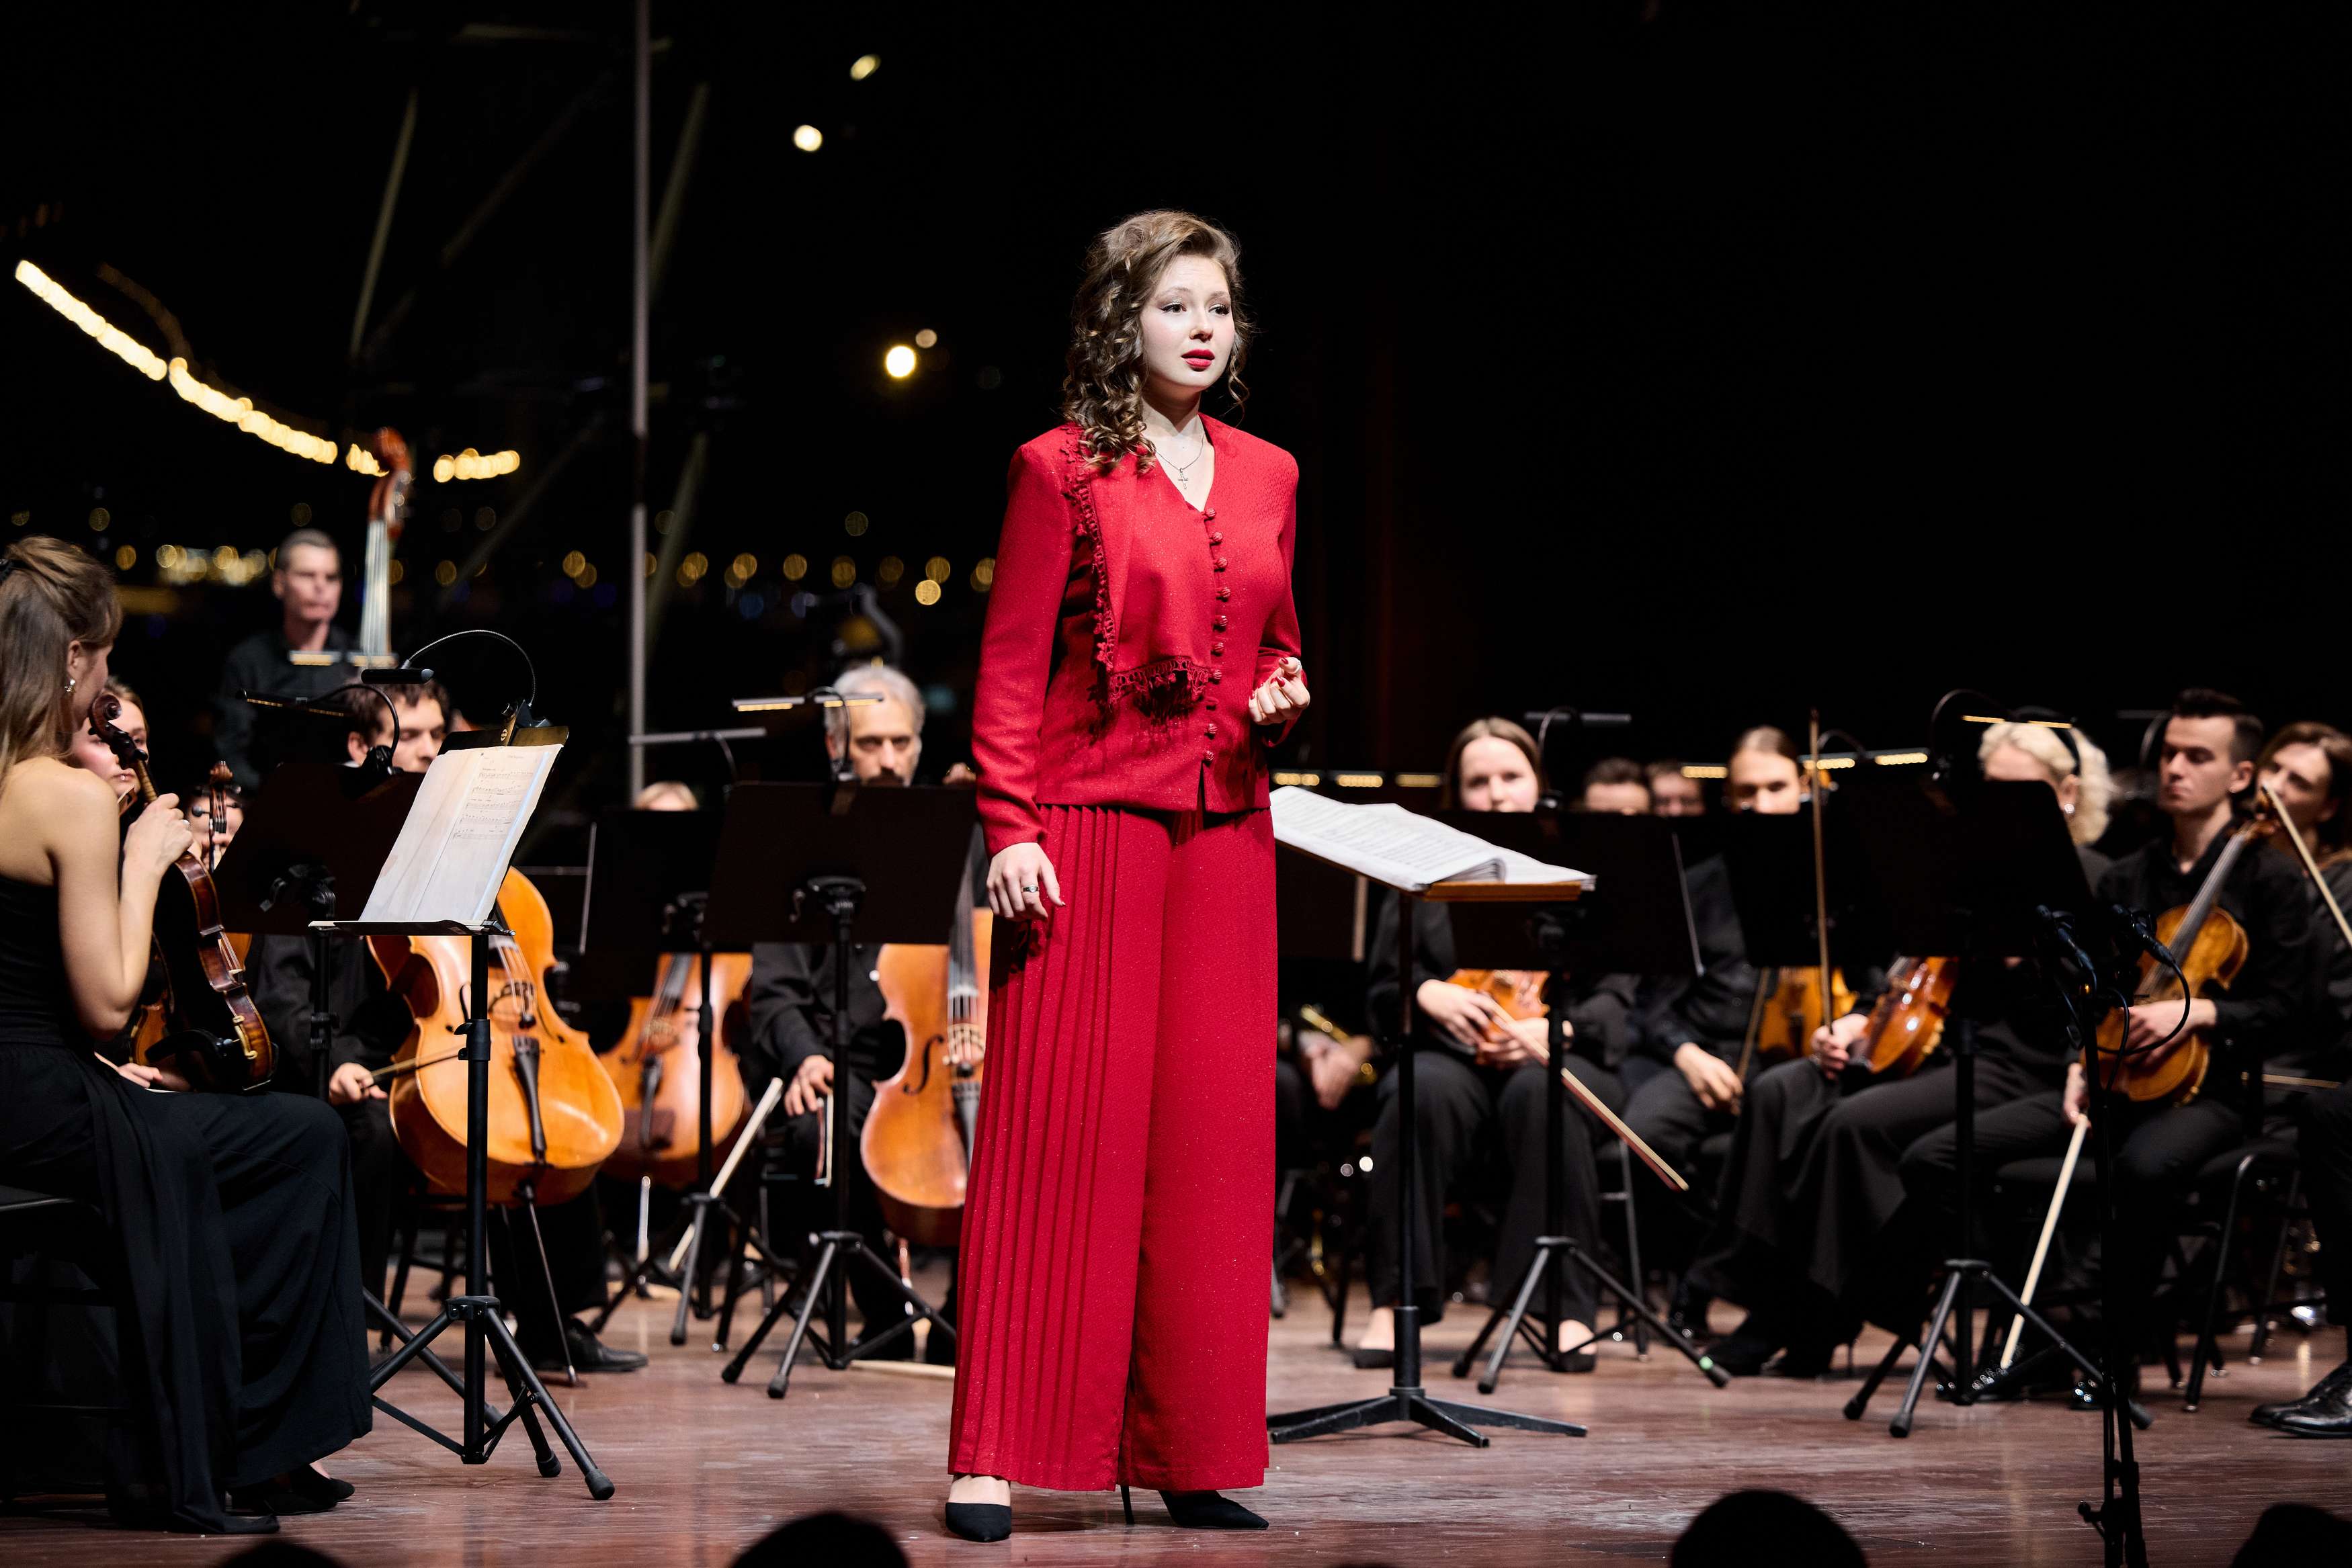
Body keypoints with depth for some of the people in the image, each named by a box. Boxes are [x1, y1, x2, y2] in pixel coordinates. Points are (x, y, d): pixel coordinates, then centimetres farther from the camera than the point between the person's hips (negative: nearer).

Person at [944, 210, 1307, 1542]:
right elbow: (1011, 665, -4)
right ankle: (1002, 1453, -3)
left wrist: (1281, 693, 2)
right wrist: (1011, 828, -12)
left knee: (1212, 1128, 4)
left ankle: (1191, 1451, 11)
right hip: (1091, 823, -5)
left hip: (1226, 832, 5)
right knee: (1060, 1121, -6)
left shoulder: (1268, 476, 14)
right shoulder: (1064, 470, -1)